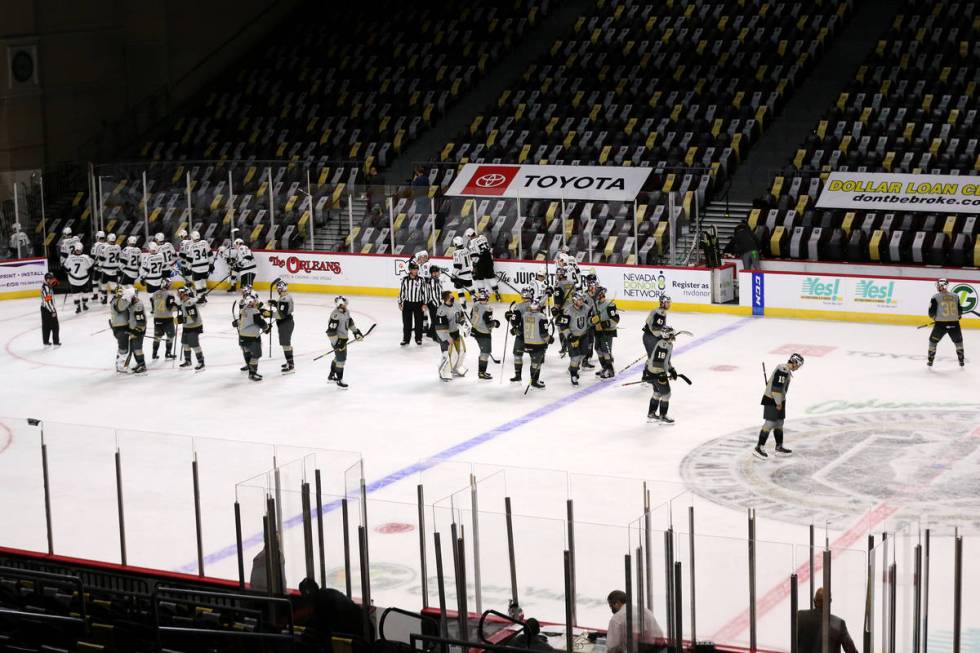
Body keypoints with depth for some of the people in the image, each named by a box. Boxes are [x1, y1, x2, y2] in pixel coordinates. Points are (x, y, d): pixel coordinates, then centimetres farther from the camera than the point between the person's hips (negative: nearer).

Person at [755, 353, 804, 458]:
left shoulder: (787, 370, 12)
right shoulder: (783, 370, -22)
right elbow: (776, 387, -26)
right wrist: (778, 403, -20)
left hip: (778, 400, 10)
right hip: (771, 400, -10)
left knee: (779, 423, 16)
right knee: (770, 423, -10)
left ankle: (779, 446, 26)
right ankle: (759, 447, -8)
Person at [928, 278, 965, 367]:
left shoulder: (935, 297, -7)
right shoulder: (955, 296, 2)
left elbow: (931, 312, -4)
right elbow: (960, 311, 10)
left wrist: (935, 318, 18)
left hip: (940, 324, -2)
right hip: (954, 323, 2)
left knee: (933, 341, 17)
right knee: (958, 341, 23)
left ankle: (930, 361, 17)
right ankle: (962, 361, 25)